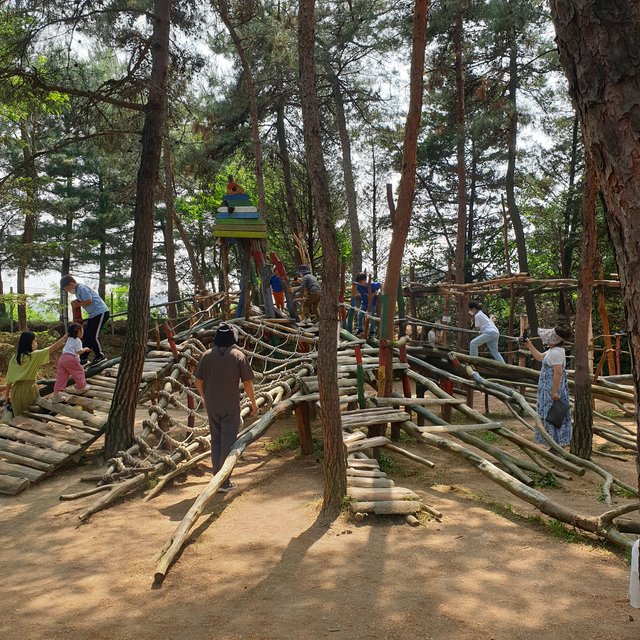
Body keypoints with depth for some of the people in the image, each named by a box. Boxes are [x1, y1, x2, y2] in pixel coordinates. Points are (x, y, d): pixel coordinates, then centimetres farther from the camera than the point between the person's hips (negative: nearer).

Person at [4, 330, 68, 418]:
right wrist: (67, 335, -8)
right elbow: (53, 348, -12)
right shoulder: (34, 356, -10)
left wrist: (7, 395, 13)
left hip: (16, 390, 5)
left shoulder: (14, 357, 5)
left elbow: (9, 378, 6)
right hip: (29, 389, -5)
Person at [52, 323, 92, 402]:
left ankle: (56, 394, 5)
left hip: (62, 357, 8)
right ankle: (81, 387, 23)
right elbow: (79, 351, -11)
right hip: (70, 358, -8)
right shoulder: (77, 341, -3)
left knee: (61, 376, 7)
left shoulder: (69, 339, 24)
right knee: (79, 371, 12)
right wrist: (85, 349, 6)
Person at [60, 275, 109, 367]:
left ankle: (100, 356, 6)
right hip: (93, 314, 11)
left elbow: (89, 301, -23)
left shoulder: (82, 288, -17)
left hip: (101, 312, -11)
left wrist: (78, 304, -11)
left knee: (93, 336, -10)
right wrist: (76, 302, -1)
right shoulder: (77, 290, 14)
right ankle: (83, 359, 12)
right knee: (86, 336, 8)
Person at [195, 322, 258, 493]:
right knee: (228, 443, 3)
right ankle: (224, 482, 5)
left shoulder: (207, 355, -1)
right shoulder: (238, 355, -8)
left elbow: (198, 381, 3)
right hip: (231, 407, -3)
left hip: (211, 406, 3)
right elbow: (247, 383, -7)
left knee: (215, 442, 16)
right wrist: (253, 403, 6)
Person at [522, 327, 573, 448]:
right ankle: (557, 444, 23)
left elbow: (558, 372, -26)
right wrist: (529, 345, 27)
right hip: (550, 389, 11)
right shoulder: (553, 351, 12)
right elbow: (540, 357, 29)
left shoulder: (555, 353, -21)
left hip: (552, 390, -11)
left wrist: (554, 392, -27)